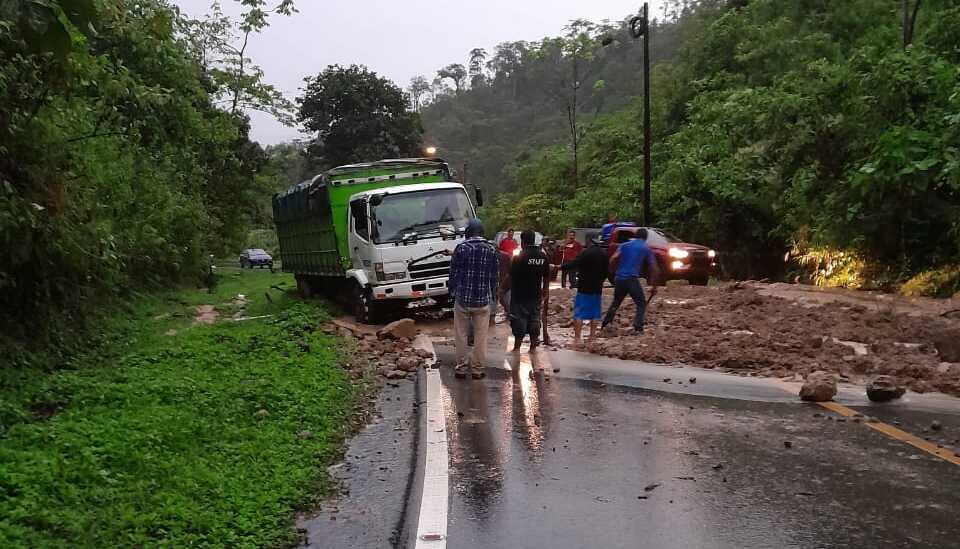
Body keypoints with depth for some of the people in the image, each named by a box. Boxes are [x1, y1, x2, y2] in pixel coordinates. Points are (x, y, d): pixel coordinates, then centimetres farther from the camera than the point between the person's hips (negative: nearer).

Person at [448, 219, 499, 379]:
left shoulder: (461, 248, -6)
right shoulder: (491, 250, 0)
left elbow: (453, 273, -2)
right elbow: (494, 276, 5)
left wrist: (452, 291, 12)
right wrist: (492, 294, 17)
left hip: (462, 299, -1)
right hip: (483, 300, 1)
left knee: (461, 335, 9)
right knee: (480, 336, 8)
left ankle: (461, 368, 13)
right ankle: (477, 369, 12)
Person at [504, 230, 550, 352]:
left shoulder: (520, 257, -14)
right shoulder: (543, 256, 3)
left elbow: (511, 276, -13)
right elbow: (546, 277, 10)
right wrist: (545, 291, 21)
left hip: (520, 296, -5)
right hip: (535, 295, 5)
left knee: (519, 321, 2)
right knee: (534, 320, 12)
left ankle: (516, 348, 7)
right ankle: (533, 347, 18)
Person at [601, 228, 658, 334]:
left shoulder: (625, 245, 13)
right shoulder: (646, 249, 8)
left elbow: (613, 259, -2)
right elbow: (653, 268, 3)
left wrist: (613, 272, 10)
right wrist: (654, 286, 8)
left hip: (619, 278, 4)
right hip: (632, 279, -4)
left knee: (616, 302, 20)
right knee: (641, 304, 7)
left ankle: (605, 325, 21)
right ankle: (638, 328, -7)